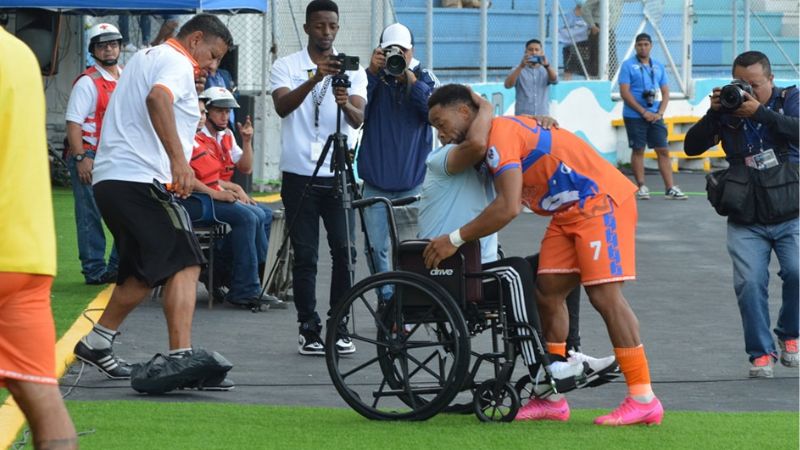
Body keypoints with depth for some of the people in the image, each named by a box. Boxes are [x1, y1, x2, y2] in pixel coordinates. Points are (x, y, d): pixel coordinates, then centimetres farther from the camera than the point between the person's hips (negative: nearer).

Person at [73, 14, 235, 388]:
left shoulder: (147, 57, 25)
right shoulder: (178, 63, -6)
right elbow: (157, 98, -27)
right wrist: (178, 158, -35)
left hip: (110, 180, 10)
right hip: (140, 179, -10)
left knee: (145, 273, 16)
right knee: (185, 263, -13)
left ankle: (96, 343, 18)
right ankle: (181, 356, -21)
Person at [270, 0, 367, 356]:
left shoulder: (352, 71, 7)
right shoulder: (286, 67, 3)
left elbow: (358, 119, -8)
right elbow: (282, 107, -16)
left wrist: (345, 103, -31)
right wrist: (315, 79, -31)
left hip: (337, 175, 1)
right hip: (299, 175, -1)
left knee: (344, 250, -6)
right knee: (305, 256, 0)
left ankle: (340, 328, 1)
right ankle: (309, 330, 5)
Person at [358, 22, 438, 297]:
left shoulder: (425, 79, 6)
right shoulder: (373, 78, 6)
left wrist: (410, 81, -16)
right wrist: (371, 73, -14)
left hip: (414, 183, -1)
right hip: (376, 183, 1)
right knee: (377, 248, -3)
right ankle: (387, 301, 7)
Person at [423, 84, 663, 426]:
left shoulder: (500, 134, -20)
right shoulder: (490, 137, 12)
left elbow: (508, 207, -29)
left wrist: (456, 239, -24)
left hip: (602, 201, -10)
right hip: (570, 212, 10)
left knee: (604, 294, -15)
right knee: (548, 291, 3)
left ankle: (644, 400, -13)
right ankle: (553, 400, 4)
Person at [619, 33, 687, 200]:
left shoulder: (659, 66, 11)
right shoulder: (628, 65, -2)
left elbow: (665, 92, 12)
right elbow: (624, 92, -9)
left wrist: (659, 113, -4)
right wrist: (644, 112, -14)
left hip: (655, 116, 4)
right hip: (635, 116, -4)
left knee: (663, 150, 0)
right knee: (638, 150, 1)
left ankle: (670, 188, 0)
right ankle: (641, 187, 8)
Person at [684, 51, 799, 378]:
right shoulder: (727, 111, 4)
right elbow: (692, 146, -1)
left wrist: (760, 112, -26)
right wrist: (713, 113, -14)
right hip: (746, 222, 1)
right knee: (749, 283, -12)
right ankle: (761, 353, 2)